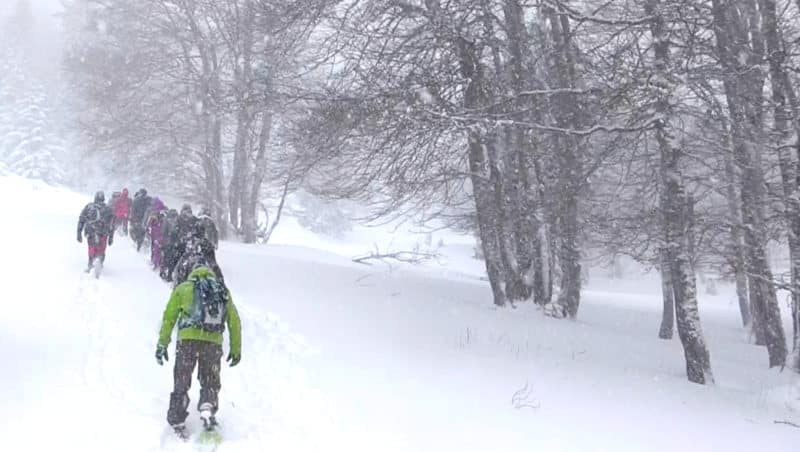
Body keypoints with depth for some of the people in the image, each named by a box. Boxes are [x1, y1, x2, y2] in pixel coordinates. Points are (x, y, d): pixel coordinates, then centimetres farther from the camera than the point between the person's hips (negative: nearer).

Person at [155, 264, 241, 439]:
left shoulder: (183, 288, 16)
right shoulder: (224, 292, 20)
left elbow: (169, 317, 8)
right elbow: (234, 322, 19)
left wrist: (162, 344, 9)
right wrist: (236, 350, 24)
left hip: (188, 340, -1)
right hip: (214, 343, 1)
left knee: (181, 383, 13)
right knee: (210, 383, 16)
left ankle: (177, 421, 14)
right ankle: (208, 410, -7)